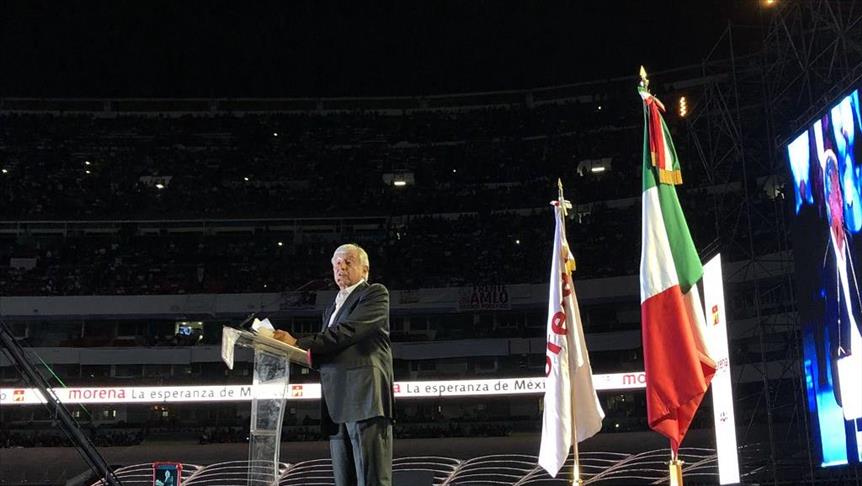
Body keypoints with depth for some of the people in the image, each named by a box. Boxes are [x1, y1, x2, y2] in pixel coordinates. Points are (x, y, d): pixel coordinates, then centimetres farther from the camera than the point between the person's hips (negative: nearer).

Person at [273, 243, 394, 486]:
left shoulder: (375, 294, 4)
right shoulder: (332, 308, 29)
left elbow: (348, 331, -11)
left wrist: (298, 343, -13)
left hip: (365, 398, -8)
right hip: (337, 405, 8)